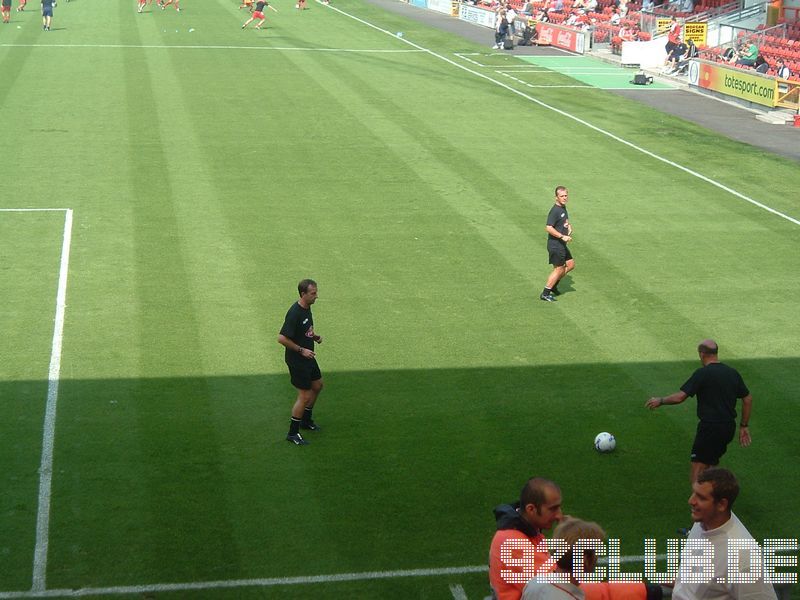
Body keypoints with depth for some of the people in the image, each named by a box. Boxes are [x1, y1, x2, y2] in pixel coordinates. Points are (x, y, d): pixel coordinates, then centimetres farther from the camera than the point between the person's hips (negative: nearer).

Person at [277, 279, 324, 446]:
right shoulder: (294, 313, -27)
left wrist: (314, 336, 4)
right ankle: (293, 433, 8)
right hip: (296, 360, -10)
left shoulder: (307, 307, 3)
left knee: (317, 385, 23)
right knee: (305, 396, -4)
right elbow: (282, 338, -27)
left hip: (308, 357, 10)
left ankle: (306, 420, 40)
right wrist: (301, 350, -23)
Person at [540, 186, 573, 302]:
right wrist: (562, 237, -26)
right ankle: (545, 293, 8)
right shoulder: (555, 211, -21)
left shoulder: (563, 207, 9)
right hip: (555, 245, -10)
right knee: (559, 269, -2)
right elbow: (549, 228, -28)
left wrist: (569, 226, 7)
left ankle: (553, 285, 29)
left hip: (561, 244, 10)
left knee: (570, 264, 16)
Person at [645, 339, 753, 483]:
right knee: (712, 464, 23)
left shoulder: (702, 373, -12)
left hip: (709, 427, -7)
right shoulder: (733, 373, 8)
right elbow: (748, 399, 14)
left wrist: (660, 401, 1)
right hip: (729, 427, 7)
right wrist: (744, 426, 21)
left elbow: (679, 397, -16)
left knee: (696, 474, -8)